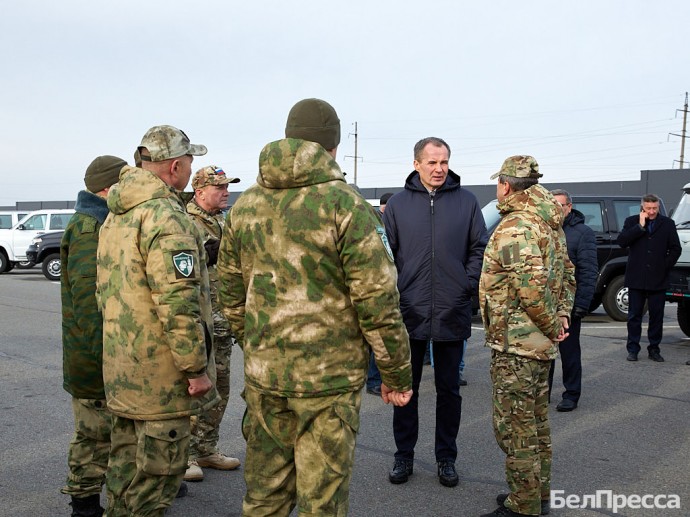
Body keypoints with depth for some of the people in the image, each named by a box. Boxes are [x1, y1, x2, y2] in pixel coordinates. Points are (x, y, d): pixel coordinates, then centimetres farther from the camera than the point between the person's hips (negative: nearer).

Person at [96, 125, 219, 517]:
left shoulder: (115, 217, 14)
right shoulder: (166, 216, -19)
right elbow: (178, 301, -25)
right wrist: (196, 366, -19)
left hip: (122, 367, 10)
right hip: (160, 373, -10)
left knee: (126, 462, 20)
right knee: (158, 470, 2)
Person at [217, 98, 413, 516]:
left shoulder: (244, 206, 5)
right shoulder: (345, 204, -13)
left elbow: (231, 294, 12)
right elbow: (378, 300, -14)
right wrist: (398, 373, -3)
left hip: (262, 374, 5)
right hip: (329, 377, -5)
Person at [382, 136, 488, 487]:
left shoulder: (466, 201, 2)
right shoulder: (398, 203, 2)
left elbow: (479, 248, 6)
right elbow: (387, 253, 5)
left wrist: (468, 284, -3)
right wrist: (393, 292, 0)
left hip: (451, 313, 0)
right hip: (409, 311, 0)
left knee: (449, 389, 12)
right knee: (405, 387, 10)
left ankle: (446, 457, 26)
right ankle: (404, 455, 25)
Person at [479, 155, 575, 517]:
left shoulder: (515, 227, -20)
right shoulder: (549, 224, 13)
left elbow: (531, 284, -30)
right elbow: (567, 274, 17)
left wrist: (551, 323, -16)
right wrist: (562, 315, 6)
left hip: (515, 343, -10)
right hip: (541, 341, 10)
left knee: (514, 426, 0)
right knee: (536, 420, 19)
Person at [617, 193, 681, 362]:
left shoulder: (668, 224, 7)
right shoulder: (632, 221, 5)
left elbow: (676, 248, 9)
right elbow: (621, 242, -10)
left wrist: (666, 266, -1)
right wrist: (640, 226, -13)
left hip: (658, 280, 1)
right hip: (636, 279, -1)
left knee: (657, 316, 6)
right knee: (634, 315, 4)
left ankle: (654, 349, 15)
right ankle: (633, 349, 11)